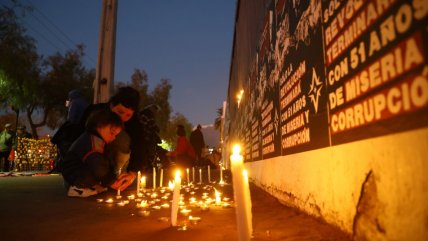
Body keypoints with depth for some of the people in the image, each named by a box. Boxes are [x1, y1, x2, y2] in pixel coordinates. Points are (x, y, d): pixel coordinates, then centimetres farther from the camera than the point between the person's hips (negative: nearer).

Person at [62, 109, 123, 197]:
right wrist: (112, 181, -17)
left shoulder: (95, 140, 11)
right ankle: (78, 187, -13)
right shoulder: (92, 140, -23)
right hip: (74, 176, -10)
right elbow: (99, 168, -28)